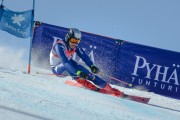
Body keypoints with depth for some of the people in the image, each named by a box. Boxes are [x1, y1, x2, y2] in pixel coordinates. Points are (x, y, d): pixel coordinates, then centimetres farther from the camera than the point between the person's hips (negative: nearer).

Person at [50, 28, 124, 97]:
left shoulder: (75, 46, -9)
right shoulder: (59, 45, -30)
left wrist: (92, 66, -37)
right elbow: (65, 61, -41)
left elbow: (84, 56, -18)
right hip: (57, 68, -5)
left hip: (67, 65, 5)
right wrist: (78, 72, -49)